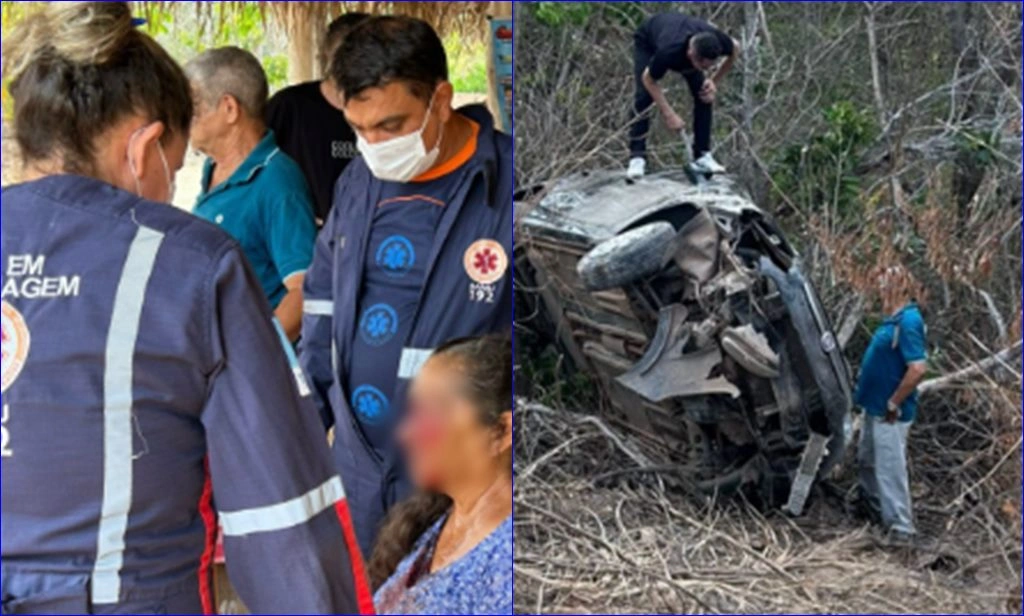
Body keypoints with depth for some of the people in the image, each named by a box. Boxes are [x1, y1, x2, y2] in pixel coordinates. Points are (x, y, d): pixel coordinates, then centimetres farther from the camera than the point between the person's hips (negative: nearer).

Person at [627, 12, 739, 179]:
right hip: (647, 42, -4)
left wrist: (715, 82, -14)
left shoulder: (716, 41, -37)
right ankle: (637, 158, -14)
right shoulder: (669, 52, -47)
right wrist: (669, 115, -30)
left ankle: (702, 156, -3)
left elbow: (735, 50, -10)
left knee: (705, 96, -10)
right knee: (644, 97, -21)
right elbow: (649, 79, -27)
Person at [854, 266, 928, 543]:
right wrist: (881, 402, 17)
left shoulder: (908, 321, -23)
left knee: (890, 467, -2)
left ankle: (901, 527, 8)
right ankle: (875, 506, 42)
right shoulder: (895, 319, 7)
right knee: (867, 460, 24)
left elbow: (917, 369, -30)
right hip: (876, 406, 10)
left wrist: (893, 404, -21)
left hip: (889, 413, -10)